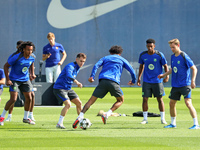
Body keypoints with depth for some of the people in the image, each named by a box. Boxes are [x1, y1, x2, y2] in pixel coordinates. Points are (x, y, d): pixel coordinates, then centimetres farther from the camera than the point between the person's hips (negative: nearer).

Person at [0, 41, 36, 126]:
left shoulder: (32, 57, -6)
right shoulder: (17, 57, -24)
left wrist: (32, 73, 7)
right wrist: (7, 79, -19)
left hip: (25, 80, 6)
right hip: (14, 80, -6)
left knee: (29, 98, 2)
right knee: (13, 99, -15)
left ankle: (25, 118, 19)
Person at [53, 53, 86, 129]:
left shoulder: (77, 68, 8)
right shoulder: (70, 66, -22)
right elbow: (68, 75, -44)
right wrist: (77, 82, -58)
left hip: (68, 89, 9)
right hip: (59, 88, -9)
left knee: (79, 103, 5)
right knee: (68, 104, -23)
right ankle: (59, 123, -16)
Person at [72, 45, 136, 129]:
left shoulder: (105, 58, 27)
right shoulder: (122, 60, 25)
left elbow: (96, 65, 8)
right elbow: (131, 70, 15)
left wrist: (92, 76, -2)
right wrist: (133, 81, 30)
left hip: (103, 81, 2)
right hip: (114, 82, -1)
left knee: (91, 100, 5)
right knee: (120, 100, 17)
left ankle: (80, 117, -10)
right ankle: (107, 114, -5)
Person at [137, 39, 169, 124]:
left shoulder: (159, 55, -9)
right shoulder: (142, 55, -1)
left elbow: (165, 66, -1)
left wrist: (167, 75, -16)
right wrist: (139, 78, 12)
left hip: (157, 81, -2)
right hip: (146, 81, 2)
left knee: (160, 99, 1)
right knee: (145, 99, -4)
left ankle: (163, 119, 10)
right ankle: (145, 119, 6)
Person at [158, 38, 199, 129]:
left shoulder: (184, 56, -13)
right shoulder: (172, 57, 9)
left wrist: (193, 81, -19)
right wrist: (164, 75, 16)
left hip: (185, 84, -8)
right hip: (175, 86, 8)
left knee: (188, 103, -16)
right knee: (172, 103, 11)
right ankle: (173, 123, 26)